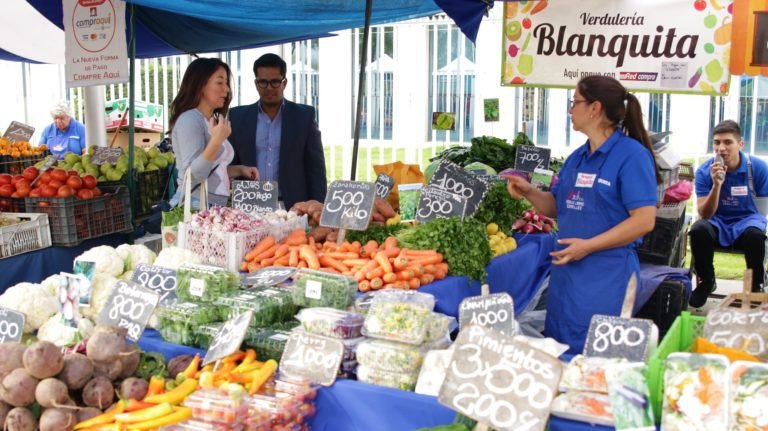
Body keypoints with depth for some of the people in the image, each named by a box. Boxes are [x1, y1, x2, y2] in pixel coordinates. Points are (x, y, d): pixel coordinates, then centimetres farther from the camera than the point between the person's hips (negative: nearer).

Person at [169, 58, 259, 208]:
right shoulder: (189, 119, -13)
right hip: (195, 205, -9)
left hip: (214, 205, 9)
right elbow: (192, 175, -21)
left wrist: (240, 170, 8)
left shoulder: (211, 121, 14)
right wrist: (216, 141, -30)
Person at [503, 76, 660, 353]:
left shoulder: (632, 155, -12)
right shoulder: (577, 158, 13)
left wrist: (589, 245, -21)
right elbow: (557, 207, 19)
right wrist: (529, 192, -1)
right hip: (566, 267, 8)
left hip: (607, 275, -8)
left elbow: (644, 220, -18)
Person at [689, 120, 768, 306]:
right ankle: (706, 281, -6)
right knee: (698, 230, -33)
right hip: (718, 222, 1)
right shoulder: (704, 171, -10)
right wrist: (716, 185, -29)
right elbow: (704, 215, -15)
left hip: (747, 220, -1)